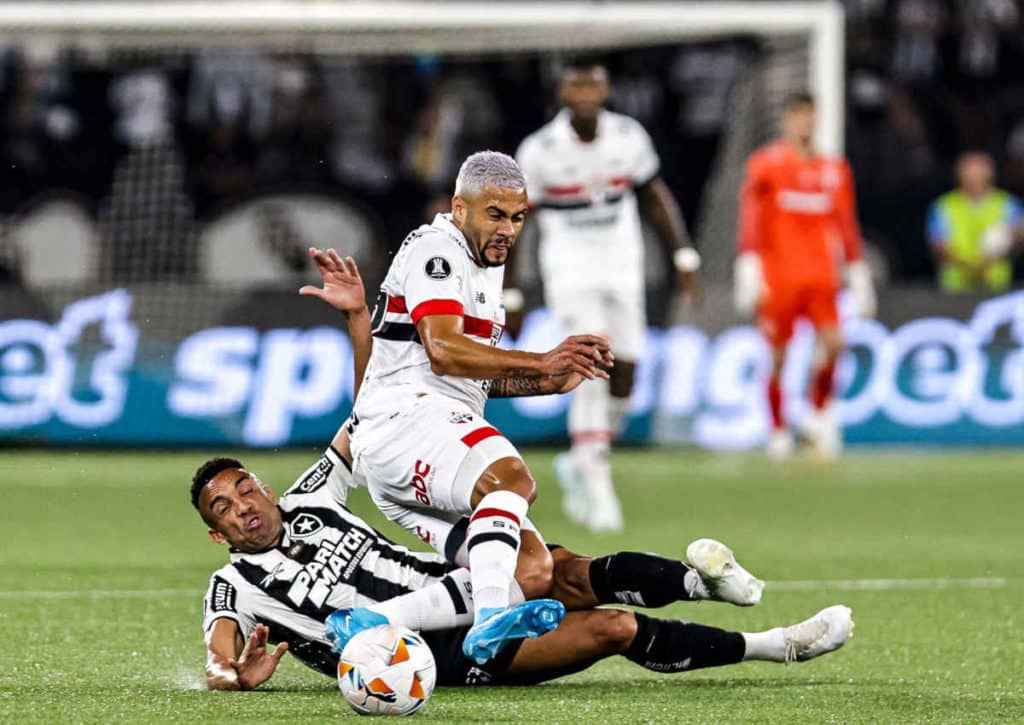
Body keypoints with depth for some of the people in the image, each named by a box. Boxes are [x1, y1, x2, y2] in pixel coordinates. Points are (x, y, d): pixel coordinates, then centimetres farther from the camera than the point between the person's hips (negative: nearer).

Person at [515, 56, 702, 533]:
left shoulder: (628, 137, -4)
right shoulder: (540, 150, -12)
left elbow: (654, 197, 11)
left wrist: (684, 257, 6)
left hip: (622, 268, 4)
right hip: (570, 268, -4)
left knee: (624, 375, 3)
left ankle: (579, 466, 25)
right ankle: (596, 487, -17)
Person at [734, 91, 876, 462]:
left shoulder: (834, 169, 13)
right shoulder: (766, 164, 1)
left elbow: (846, 225, 18)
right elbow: (750, 219, -5)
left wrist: (859, 277, 16)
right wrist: (748, 269, -14)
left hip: (821, 275, 3)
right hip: (778, 275, -3)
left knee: (833, 344, -14)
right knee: (777, 357, 0)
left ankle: (820, 414, 6)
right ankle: (778, 430, 14)